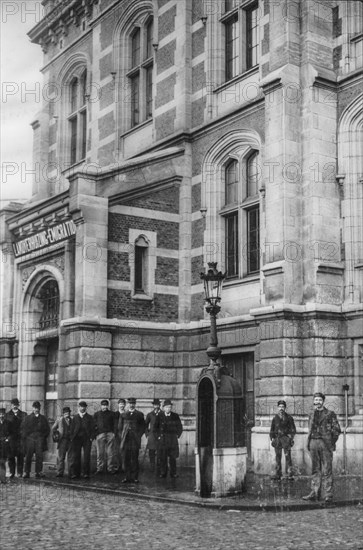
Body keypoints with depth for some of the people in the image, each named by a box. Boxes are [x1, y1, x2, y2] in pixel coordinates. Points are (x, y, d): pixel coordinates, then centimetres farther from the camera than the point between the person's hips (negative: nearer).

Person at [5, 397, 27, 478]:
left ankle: (20, 473, 4)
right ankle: (11, 472, 9)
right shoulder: (7, 415, 12)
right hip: (11, 438, 1)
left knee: (20, 456, -2)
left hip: (20, 438, -1)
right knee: (11, 456, 1)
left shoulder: (23, 414, 10)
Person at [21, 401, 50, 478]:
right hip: (29, 439, 0)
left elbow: (47, 429, 15)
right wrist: (24, 437, -1)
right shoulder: (27, 418, 12)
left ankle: (38, 472, -1)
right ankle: (26, 472, 1)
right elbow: (23, 428, 9)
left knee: (39, 456, -5)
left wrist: (44, 436, 4)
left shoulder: (43, 418, 14)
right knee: (28, 456, -3)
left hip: (39, 439, 0)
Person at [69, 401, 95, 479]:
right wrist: (72, 437, 1)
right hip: (77, 438, 1)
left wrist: (91, 437, -5)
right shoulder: (75, 417, 15)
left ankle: (85, 473, 0)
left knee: (86, 456, -4)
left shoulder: (89, 417, 12)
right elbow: (72, 428, 12)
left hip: (87, 438, -1)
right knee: (75, 456, -2)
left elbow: (92, 428, 7)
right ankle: (75, 473, 3)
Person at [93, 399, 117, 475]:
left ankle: (111, 468, 2)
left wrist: (113, 432, -1)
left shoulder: (111, 414, 15)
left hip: (110, 434, 0)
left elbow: (114, 424, 12)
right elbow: (94, 424, 13)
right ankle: (100, 468, 3)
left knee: (110, 453, -2)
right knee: (100, 453, -1)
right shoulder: (96, 414, 16)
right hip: (100, 434, 0)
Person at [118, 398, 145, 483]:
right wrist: (122, 437, 5)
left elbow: (143, 427, 9)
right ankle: (127, 477, 7)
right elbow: (120, 427, 16)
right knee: (127, 459, 2)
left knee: (135, 459, -2)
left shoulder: (140, 414, 8)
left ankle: (135, 477, 3)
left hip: (135, 440, -2)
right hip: (126, 440, 2)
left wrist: (138, 436, -1)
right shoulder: (123, 414, 13)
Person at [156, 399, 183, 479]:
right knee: (162, 457, -1)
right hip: (162, 439, 0)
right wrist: (159, 436, 5)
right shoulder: (160, 416, 2)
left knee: (173, 457, -1)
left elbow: (180, 427, 14)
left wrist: (177, 436, 6)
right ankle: (163, 473, 6)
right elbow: (156, 427, 12)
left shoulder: (175, 416, 4)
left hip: (173, 439, 0)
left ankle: (173, 473, 5)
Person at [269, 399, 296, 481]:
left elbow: (293, 429, 7)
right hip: (277, 439, 3)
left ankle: (290, 474, -7)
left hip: (286, 439, -3)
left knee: (288, 456, -9)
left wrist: (291, 436, -5)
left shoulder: (289, 418, 5)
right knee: (278, 457, 4)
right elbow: (272, 429, 18)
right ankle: (278, 474, 9)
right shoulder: (275, 418, 13)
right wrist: (272, 438, 8)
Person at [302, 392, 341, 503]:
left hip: (325, 444, -5)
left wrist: (331, 443, -5)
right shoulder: (312, 416, 16)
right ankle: (315, 493, 9)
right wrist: (309, 444, 12)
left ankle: (328, 494, -2)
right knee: (315, 470, 6)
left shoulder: (330, 414, 2)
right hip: (313, 443, 5)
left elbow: (337, 430, 1)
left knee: (327, 470, -4)